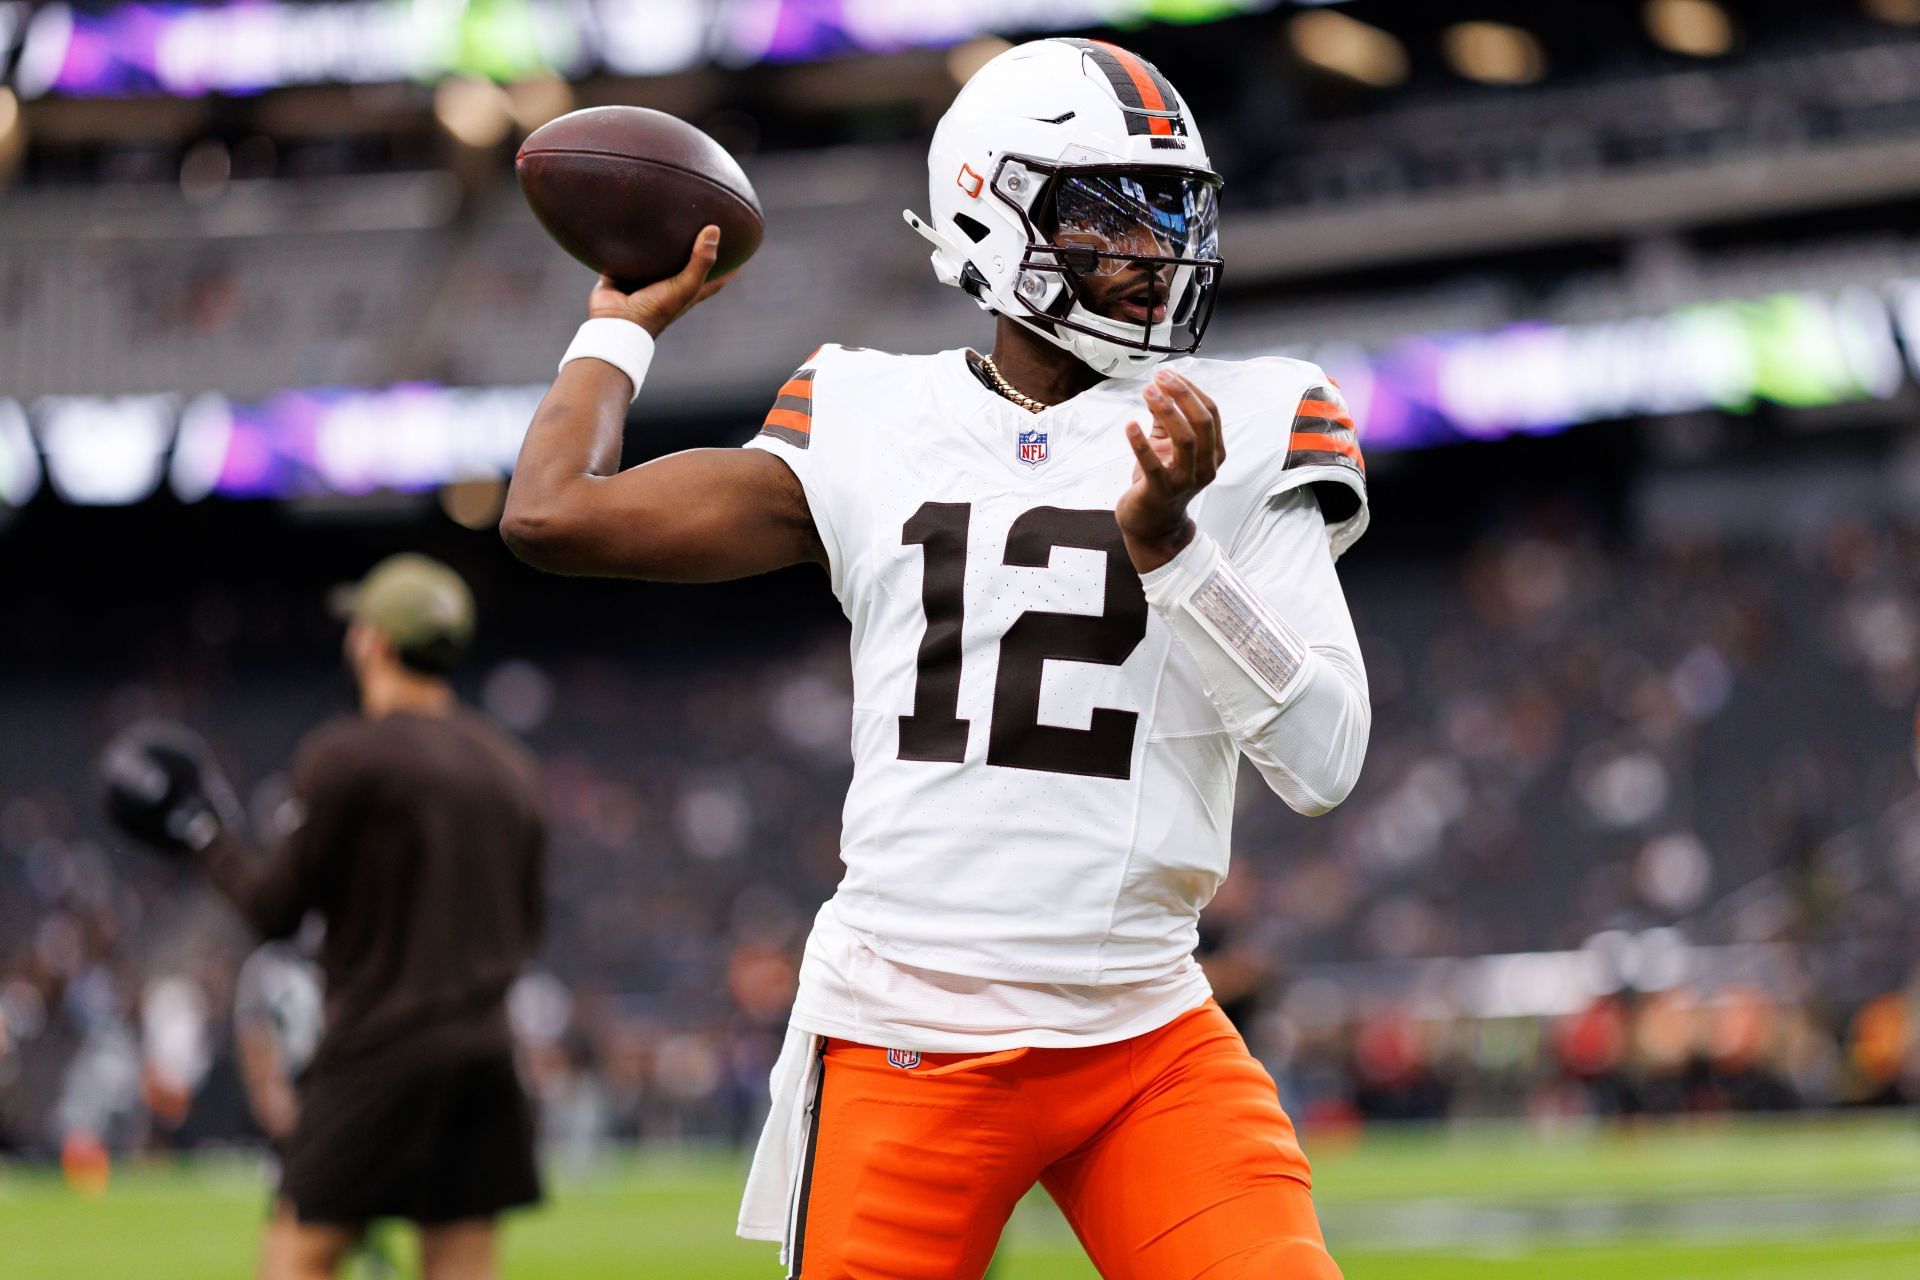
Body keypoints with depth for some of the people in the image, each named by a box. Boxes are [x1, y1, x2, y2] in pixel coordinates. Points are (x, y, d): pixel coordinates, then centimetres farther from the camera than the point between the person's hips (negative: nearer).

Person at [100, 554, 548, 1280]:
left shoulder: (345, 755, -8)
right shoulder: (511, 765, 12)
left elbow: (275, 907, -5)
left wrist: (205, 837, 9)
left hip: (376, 1054, -6)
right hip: (483, 1053, 6)